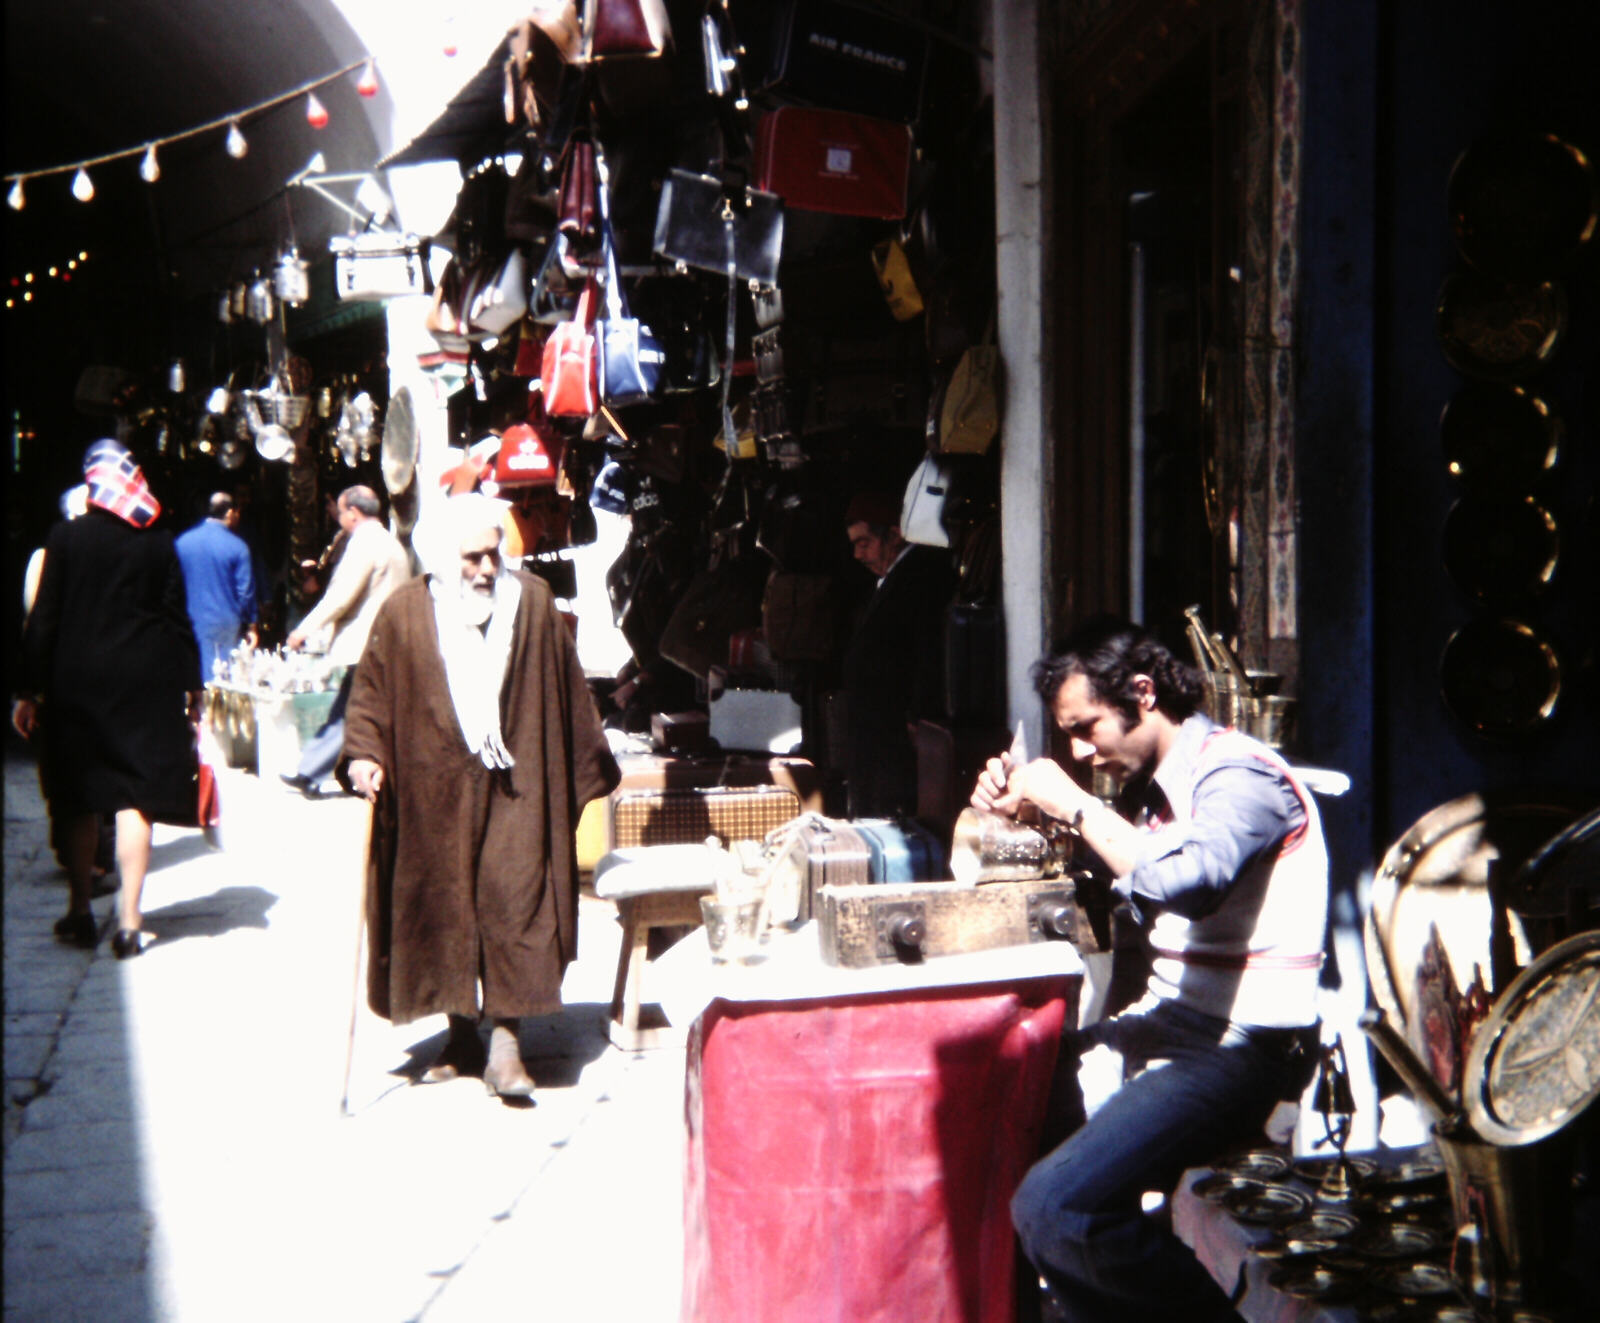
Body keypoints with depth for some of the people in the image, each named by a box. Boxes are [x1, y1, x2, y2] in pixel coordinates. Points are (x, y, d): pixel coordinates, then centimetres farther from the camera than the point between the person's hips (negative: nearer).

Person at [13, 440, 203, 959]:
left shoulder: (66, 537, -3)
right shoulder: (159, 543, 0)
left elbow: (43, 619, -2)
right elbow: (178, 620, 1)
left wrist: (31, 691, 2)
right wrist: (192, 690, 6)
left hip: (77, 681, 0)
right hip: (145, 680, 0)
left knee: (81, 802, 13)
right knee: (135, 798, 1)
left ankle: (80, 912, 21)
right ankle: (129, 921, -3)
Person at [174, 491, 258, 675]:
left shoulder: (182, 542, 4)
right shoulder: (237, 547, -6)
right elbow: (245, 591, -4)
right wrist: (251, 627, 5)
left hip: (192, 626, 3)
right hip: (227, 626, -3)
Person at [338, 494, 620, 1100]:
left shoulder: (533, 602, 2)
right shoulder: (404, 612, 0)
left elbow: (568, 693, 8)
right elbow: (371, 689, 4)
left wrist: (589, 767, 12)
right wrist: (363, 753, -12)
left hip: (513, 789, -1)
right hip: (432, 792, 1)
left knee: (513, 903, -8)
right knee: (444, 908, 7)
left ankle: (504, 1043, -4)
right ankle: (462, 1035, 22)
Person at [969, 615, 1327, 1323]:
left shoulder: (1238, 774, -12)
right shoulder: (1154, 786, 14)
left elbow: (1185, 881, -33)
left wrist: (1072, 803, -21)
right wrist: (1020, 811, 7)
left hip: (1235, 1049, -9)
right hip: (1168, 1026, 9)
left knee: (1054, 1208, -23)